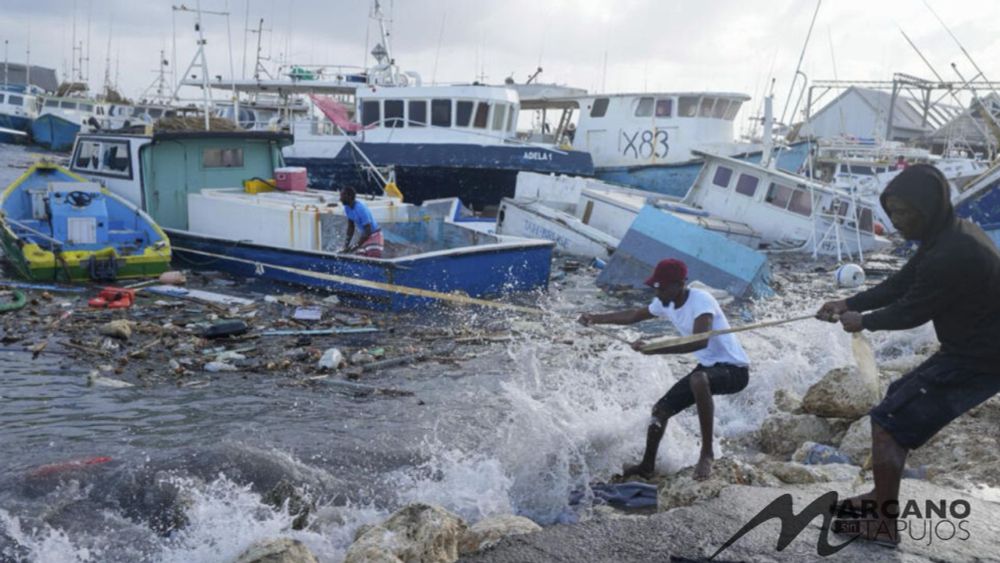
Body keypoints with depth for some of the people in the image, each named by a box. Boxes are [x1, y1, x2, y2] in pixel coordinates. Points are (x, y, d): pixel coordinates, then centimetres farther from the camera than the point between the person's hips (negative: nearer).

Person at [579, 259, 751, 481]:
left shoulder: (701, 300, -26)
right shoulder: (665, 304, 0)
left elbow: (699, 342, -42)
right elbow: (634, 315, 18)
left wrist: (653, 349, -45)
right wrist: (595, 318, 11)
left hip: (734, 369, -9)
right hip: (708, 366, 9)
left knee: (698, 379, -40)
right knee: (661, 409, 8)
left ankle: (707, 452, -27)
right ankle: (647, 467, 30)